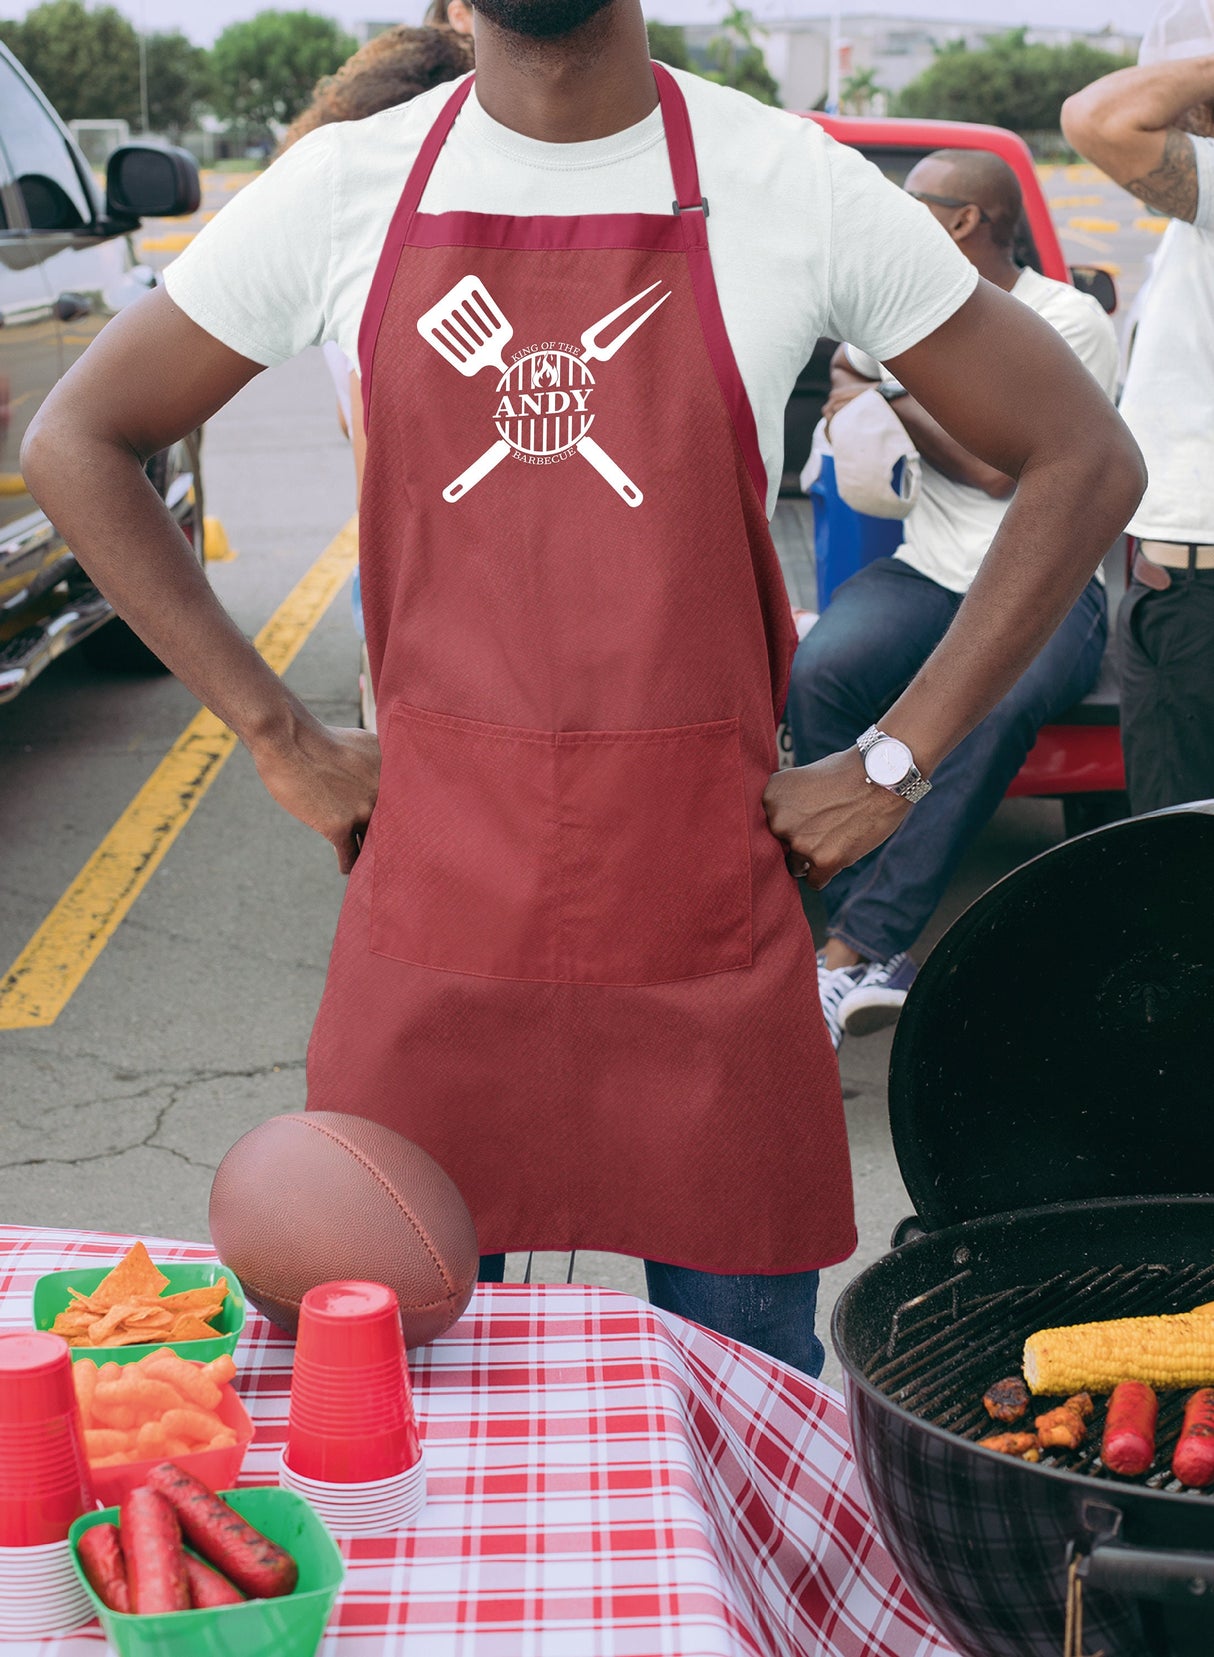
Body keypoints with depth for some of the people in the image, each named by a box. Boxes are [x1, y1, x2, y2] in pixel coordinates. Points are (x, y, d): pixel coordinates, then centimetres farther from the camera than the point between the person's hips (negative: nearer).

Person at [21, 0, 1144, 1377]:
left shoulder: (801, 190, -2)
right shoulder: (344, 191, 2)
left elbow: (1083, 460, 4)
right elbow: (76, 442, 11)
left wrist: (895, 762, -1)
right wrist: (276, 736, 4)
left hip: (707, 934, -1)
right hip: (430, 924, 1)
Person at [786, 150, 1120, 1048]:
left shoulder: (1069, 319, -3)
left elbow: (1001, 467, -10)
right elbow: (846, 372, 35)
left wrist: (895, 399, 1)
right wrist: (858, 404, 13)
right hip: (926, 573, 5)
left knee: (993, 704, -39)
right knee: (819, 669, -30)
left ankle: (850, 951, -35)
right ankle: (881, 959, -29)